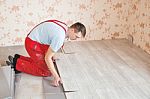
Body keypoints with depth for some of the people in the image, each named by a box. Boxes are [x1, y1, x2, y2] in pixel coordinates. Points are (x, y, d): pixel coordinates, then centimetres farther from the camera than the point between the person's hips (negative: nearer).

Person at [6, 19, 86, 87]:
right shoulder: (60, 37, -29)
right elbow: (47, 58, -25)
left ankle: (18, 58, 18)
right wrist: (56, 76, -23)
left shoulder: (64, 27, 1)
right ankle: (16, 64, -3)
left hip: (38, 41, 10)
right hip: (33, 44, -10)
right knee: (46, 71, -7)